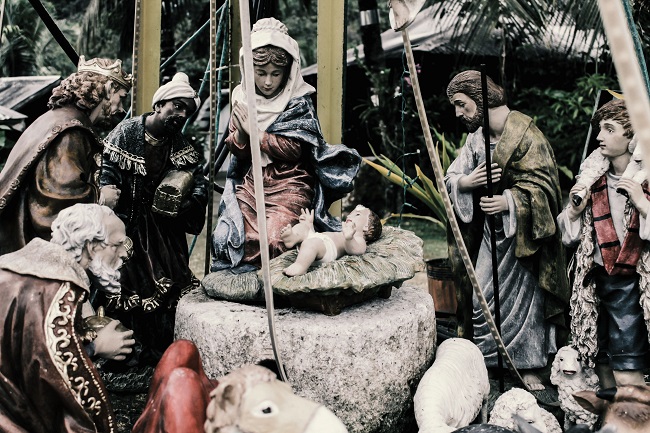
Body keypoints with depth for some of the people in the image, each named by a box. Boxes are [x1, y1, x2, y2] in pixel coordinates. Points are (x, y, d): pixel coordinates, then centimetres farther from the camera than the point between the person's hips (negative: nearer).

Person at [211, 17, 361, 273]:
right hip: (250, 183, 4)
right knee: (228, 237, -13)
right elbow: (236, 150, 6)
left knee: (273, 240, -25)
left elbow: (294, 149, -13)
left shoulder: (298, 102, -6)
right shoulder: (242, 98, 7)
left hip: (289, 184, -4)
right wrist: (241, 131, -16)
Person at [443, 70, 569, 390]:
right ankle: (487, 362, 24)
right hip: (491, 232, 6)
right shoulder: (477, 136, 7)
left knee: (523, 299, 2)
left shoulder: (525, 134, -15)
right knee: (483, 300, 9)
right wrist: (466, 181, -18)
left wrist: (509, 201, -33)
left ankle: (528, 367, 17)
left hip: (522, 234, -6)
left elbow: (543, 186, -18)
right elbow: (450, 178, 4)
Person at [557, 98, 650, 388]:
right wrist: (575, 209, -4)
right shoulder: (593, 177, 8)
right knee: (602, 366, 13)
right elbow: (571, 235, 13)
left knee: (627, 376, -8)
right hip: (597, 280, 5)